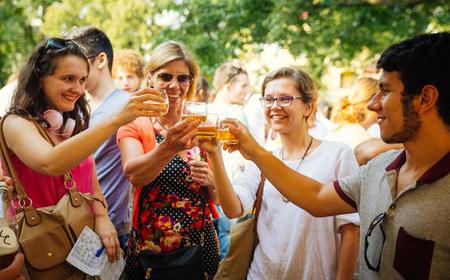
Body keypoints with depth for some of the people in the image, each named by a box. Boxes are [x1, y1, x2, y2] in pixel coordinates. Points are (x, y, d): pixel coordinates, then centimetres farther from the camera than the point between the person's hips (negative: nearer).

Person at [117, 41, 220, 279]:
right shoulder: (133, 127, -5)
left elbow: (217, 197, 7)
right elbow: (133, 174, -26)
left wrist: (210, 181, -15)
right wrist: (167, 148, -44)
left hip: (201, 246, 2)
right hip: (148, 246, -2)